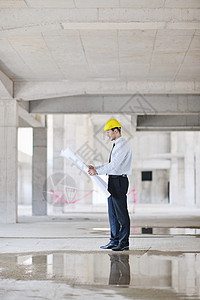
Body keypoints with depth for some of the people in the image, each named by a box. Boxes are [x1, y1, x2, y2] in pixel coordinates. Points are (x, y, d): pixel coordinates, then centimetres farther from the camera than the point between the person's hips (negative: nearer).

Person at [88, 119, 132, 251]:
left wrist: (97, 171, -19)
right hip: (112, 180, 10)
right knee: (112, 213, 12)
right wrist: (95, 168, 13)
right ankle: (114, 241, 18)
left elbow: (114, 165, -22)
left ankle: (124, 242, -3)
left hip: (119, 180, -10)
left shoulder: (123, 146, -13)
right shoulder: (116, 146, 18)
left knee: (121, 213, -7)